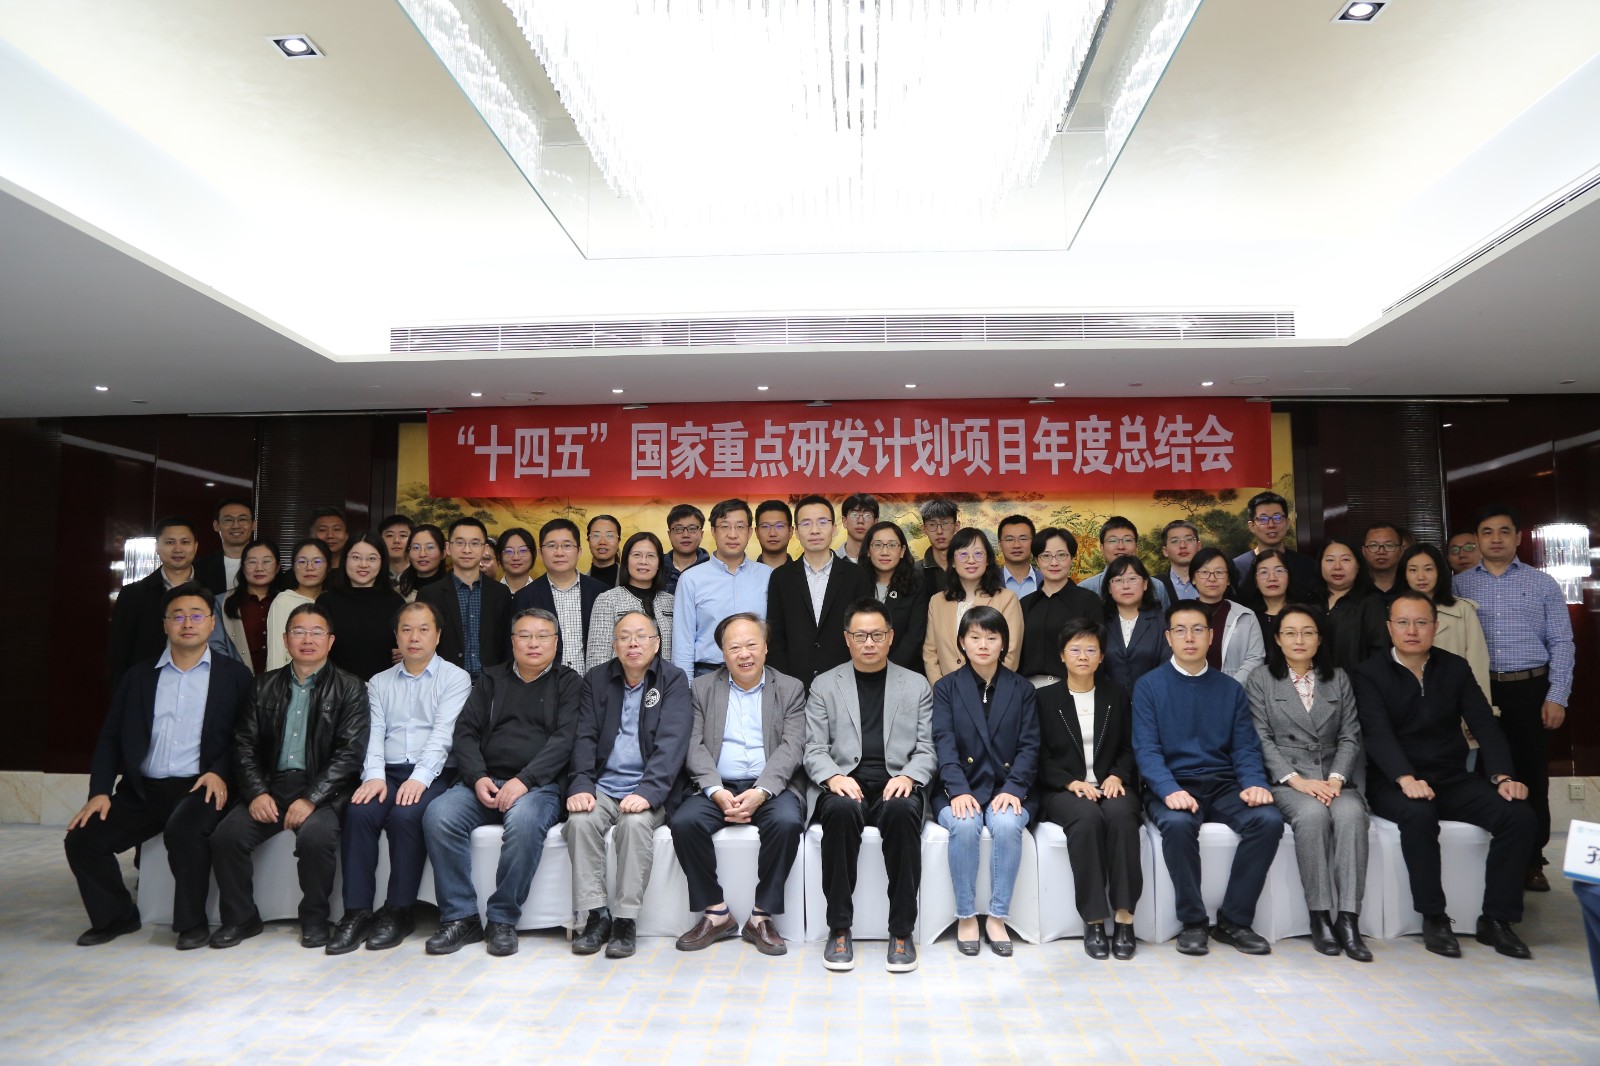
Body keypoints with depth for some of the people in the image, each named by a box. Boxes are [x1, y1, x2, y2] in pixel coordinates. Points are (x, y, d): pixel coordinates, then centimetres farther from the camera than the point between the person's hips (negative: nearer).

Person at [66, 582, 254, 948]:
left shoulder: (234, 675, 5)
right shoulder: (139, 675, 14)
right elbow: (111, 737, 11)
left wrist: (220, 772, -17)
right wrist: (100, 790, -2)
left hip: (200, 787, -4)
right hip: (142, 790, 4)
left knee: (183, 831, -32)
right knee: (82, 839, -13)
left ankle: (192, 922, -10)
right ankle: (115, 916, 12)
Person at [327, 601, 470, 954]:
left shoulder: (455, 679, 6)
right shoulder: (379, 683, 19)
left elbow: (443, 733, -7)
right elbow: (374, 733, 7)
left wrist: (420, 778, -21)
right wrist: (374, 775, -12)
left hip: (432, 775, -3)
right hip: (387, 772, 3)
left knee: (406, 815, -31)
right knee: (359, 811, -27)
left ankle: (399, 912, -17)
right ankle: (357, 912, -21)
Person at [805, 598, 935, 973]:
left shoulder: (916, 685, 15)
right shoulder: (825, 686, 13)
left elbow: (927, 749, 9)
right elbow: (814, 749, 6)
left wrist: (908, 776, -12)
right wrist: (833, 776, -15)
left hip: (895, 787, 0)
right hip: (844, 787, 0)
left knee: (902, 810, -35)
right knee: (842, 810, -35)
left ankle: (902, 931, -22)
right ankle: (839, 928, -21)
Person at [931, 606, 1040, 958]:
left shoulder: (1022, 689, 11)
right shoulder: (946, 687, 8)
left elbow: (1029, 745, 3)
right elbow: (944, 743, -4)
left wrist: (1013, 789, -14)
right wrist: (958, 791, -18)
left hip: (1007, 788, 1)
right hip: (959, 789, 0)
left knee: (1007, 825, -31)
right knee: (964, 825, -32)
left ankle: (997, 918, -17)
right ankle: (966, 918, -15)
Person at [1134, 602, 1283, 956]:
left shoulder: (1230, 689, 13)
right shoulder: (1149, 686, 3)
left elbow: (1246, 747, 7)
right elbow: (1146, 749, -6)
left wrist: (1255, 783, -14)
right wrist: (1170, 790, -24)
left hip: (1223, 785, 3)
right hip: (1172, 785, -3)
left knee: (1269, 819, -25)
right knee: (1178, 824, -35)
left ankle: (1234, 920, -10)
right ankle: (1192, 922, -15)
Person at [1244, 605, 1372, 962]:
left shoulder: (1338, 678, 16)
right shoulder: (1261, 679, 6)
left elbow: (1350, 737, 8)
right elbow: (1262, 740, -2)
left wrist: (1336, 778, -9)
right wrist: (1297, 780, -14)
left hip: (1334, 776, 3)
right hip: (1285, 778, -2)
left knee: (1351, 813, -30)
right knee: (1312, 814, -33)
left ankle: (1348, 918, -29)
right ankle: (1320, 916, -23)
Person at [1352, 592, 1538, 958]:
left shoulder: (1455, 668, 9)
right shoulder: (1369, 674, -3)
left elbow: (1485, 725, 0)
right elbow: (1378, 733, -16)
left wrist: (1503, 776, -16)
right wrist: (1406, 779, -33)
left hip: (1453, 779, 4)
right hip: (1396, 783, -4)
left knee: (1519, 814, -19)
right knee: (1419, 813, -35)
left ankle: (1496, 919, -6)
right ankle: (1433, 918, -19)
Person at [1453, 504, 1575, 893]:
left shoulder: (1543, 584, 6)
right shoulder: (1459, 585, 7)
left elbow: (1561, 643, 3)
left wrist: (1557, 696, -5)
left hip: (1530, 690, 0)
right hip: (1478, 692, 0)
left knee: (1531, 777, 5)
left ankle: (1532, 862, 16)